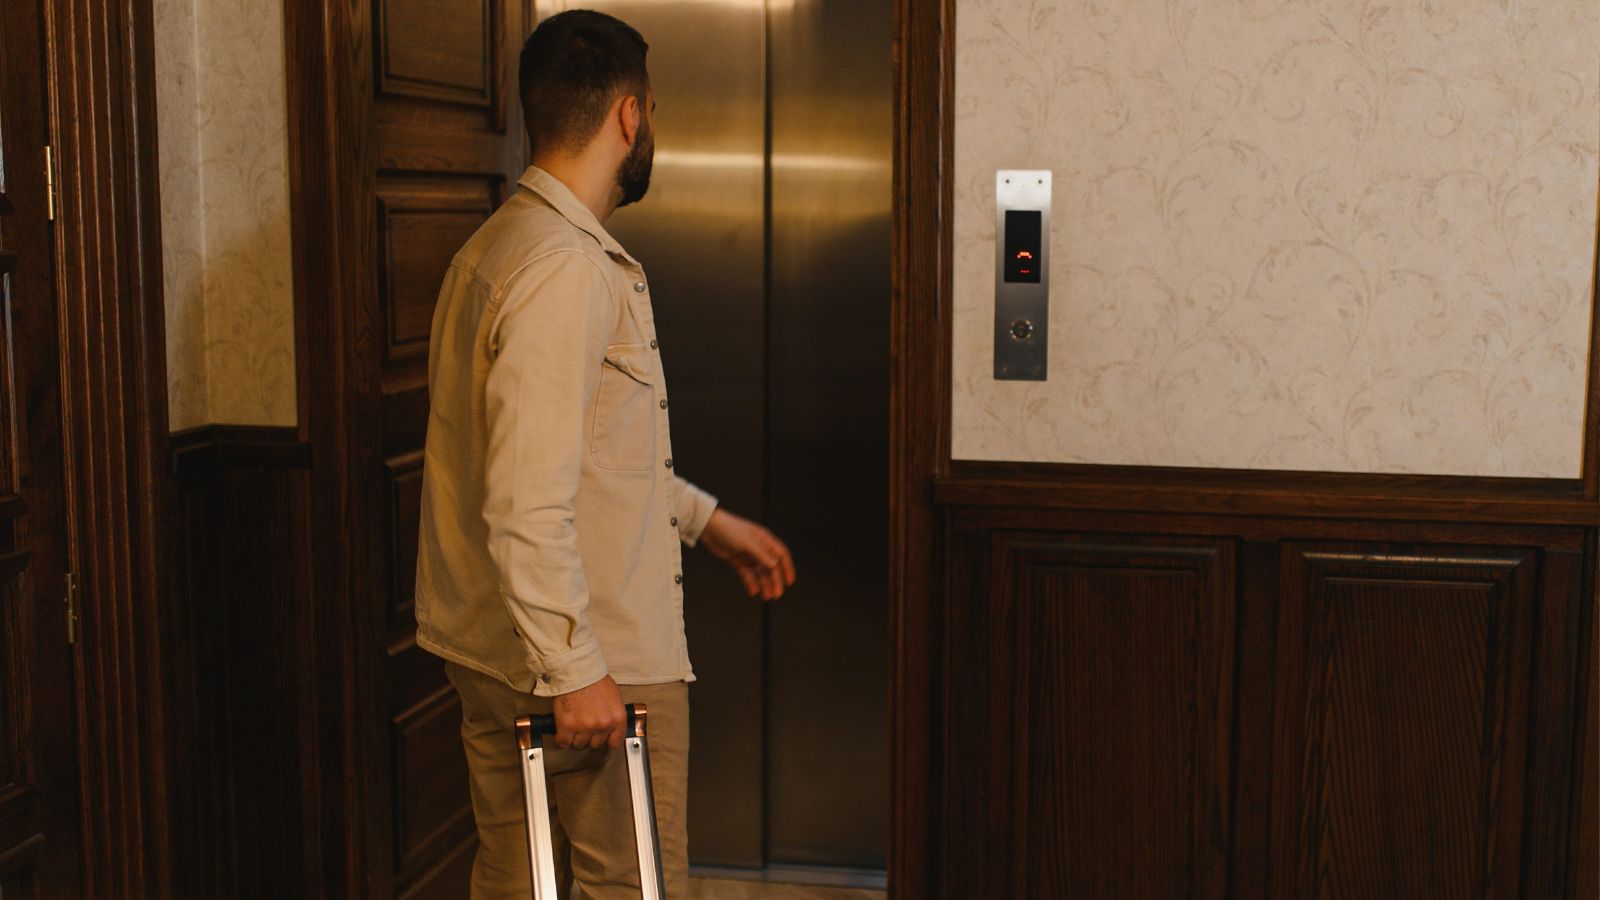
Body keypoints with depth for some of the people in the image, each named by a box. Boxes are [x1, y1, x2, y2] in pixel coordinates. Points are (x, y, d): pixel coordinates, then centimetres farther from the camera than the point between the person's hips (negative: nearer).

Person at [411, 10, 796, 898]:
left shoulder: (501, 243, 13)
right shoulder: (570, 267, -21)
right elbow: (526, 503, -27)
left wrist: (703, 517, 25)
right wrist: (574, 672, -23)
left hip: (494, 651, 10)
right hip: (598, 658, -10)